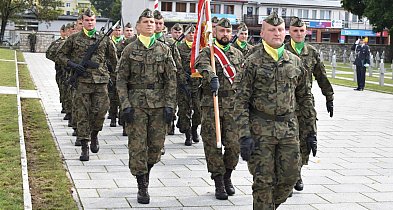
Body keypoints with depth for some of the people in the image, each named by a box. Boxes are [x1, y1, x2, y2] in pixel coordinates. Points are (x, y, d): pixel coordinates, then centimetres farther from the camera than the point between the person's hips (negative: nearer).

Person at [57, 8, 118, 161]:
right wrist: (71, 64, -4)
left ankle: (94, 135, 24)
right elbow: (61, 54, 12)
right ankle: (84, 147, 5)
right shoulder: (74, 38, 6)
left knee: (101, 110, -5)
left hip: (100, 81, 1)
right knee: (82, 114, -1)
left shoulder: (104, 39, 9)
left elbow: (113, 58, 19)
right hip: (82, 81, -1)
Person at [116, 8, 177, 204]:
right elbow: (121, 79, 0)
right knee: (137, 146, -2)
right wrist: (126, 105, -8)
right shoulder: (130, 50, 2)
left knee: (156, 144, 5)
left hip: (159, 104, 2)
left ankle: (145, 171, 33)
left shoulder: (164, 49, 5)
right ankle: (142, 186, 8)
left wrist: (169, 105, -3)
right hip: (136, 103, -2)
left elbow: (171, 79, 4)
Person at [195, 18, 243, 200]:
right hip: (211, 105, -3)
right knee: (212, 145, -1)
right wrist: (212, 77, -42)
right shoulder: (208, 52, 2)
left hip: (233, 105, 3)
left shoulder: (238, 54, 16)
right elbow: (202, 64, -22)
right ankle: (219, 183, 9)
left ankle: (227, 177, 20)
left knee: (234, 144, -2)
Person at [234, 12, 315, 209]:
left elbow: (304, 97, 15)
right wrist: (244, 135, -14)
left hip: (289, 127, 4)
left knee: (290, 176, 6)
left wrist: (311, 128, 11)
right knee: (263, 181, 0)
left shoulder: (295, 62, 8)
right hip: (261, 128, -4)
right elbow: (241, 100, -7)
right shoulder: (252, 62, -4)